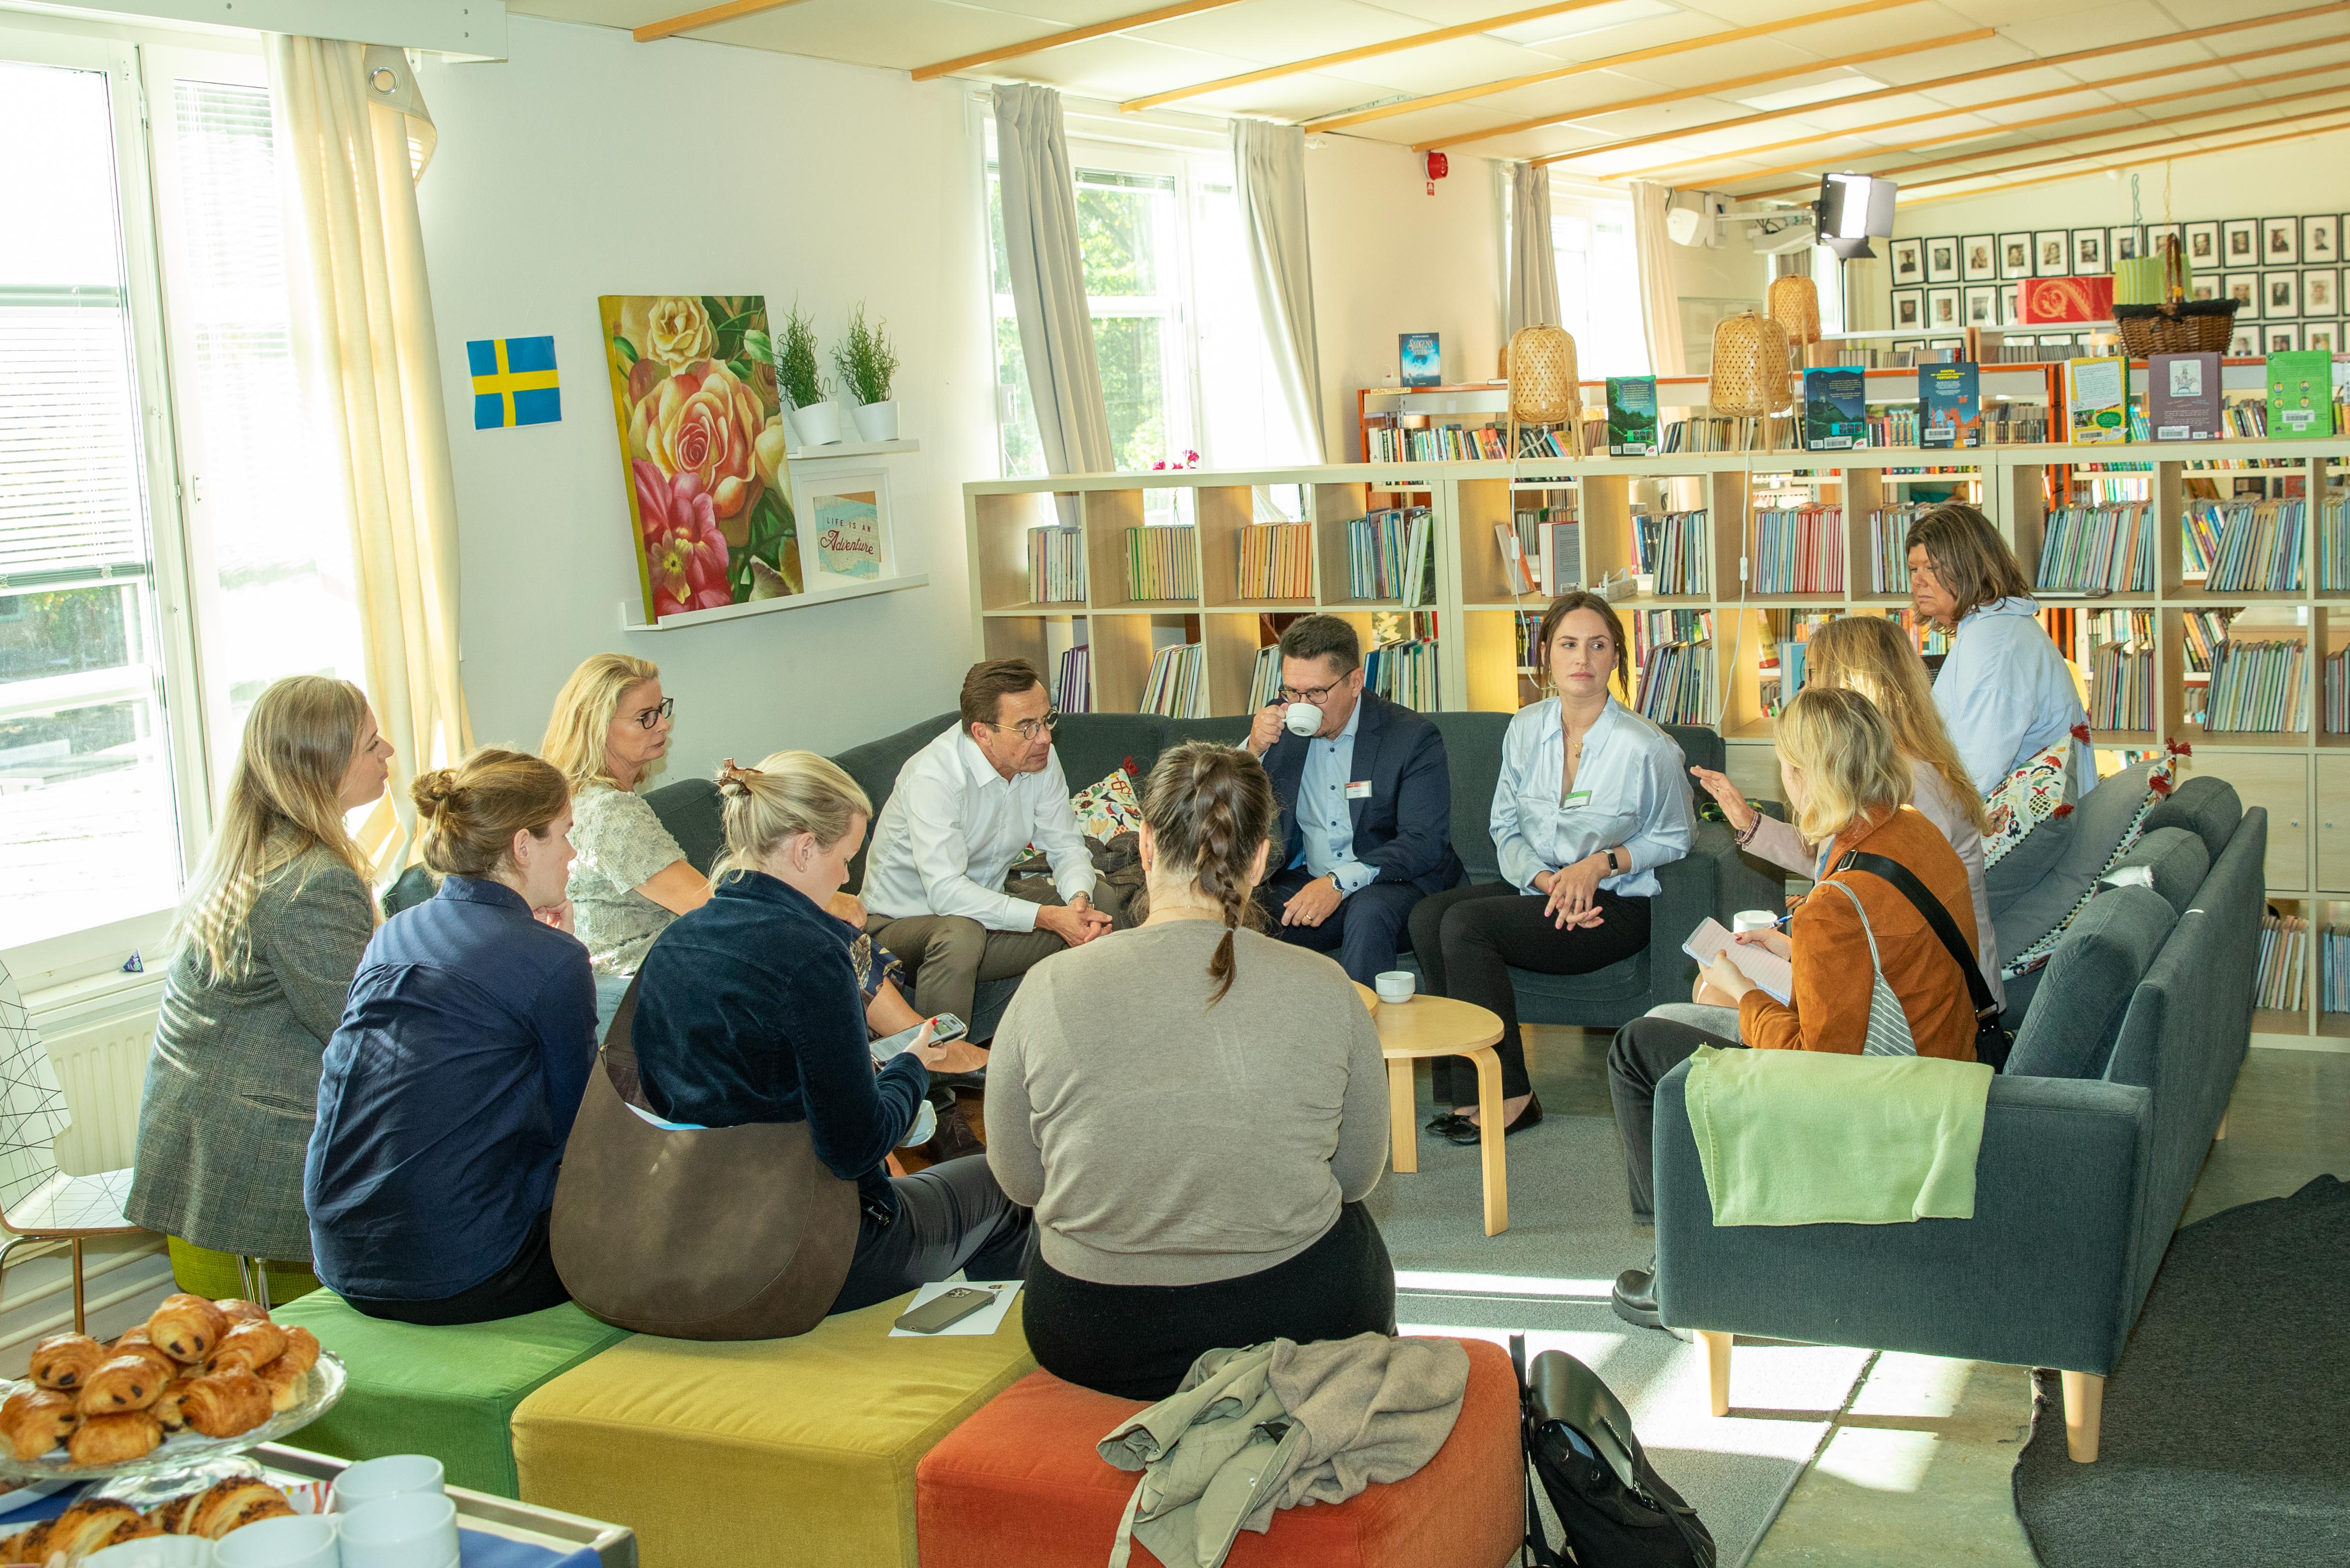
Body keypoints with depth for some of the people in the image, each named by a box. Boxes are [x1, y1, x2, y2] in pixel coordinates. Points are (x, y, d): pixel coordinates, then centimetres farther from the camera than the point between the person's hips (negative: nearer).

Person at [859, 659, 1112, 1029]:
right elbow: (945, 892, -35)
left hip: (986, 911, 6)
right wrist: (1046, 916, -39)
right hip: (901, 924, -6)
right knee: (962, 933, -38)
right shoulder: (933, 776, -28)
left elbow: (1067, 846, 0)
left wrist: (1080, 899, -24)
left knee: (1096, 919, -12)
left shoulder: (1040, 760, -7)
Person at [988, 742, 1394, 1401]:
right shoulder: (1324, 989, -13)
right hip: (1299, 1325, 0)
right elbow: (1358, 1174, 0)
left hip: (1092, 1346, 1)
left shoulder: (1048, 989, -14)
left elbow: (1019, 1180, -1)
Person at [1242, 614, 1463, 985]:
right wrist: (1254, 751, -13)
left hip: (1393, 884, -3)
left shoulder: (1412, 736, -10)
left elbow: (1425, 843, -17)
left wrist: (1340, 883, -29)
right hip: (1306, 879, 4)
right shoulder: (1279, 725, 3)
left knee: (1370, 912, -37)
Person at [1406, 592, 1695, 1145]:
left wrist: (1602, 862, -14)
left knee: (1465, 923, -26)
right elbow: (1507, 830, 9)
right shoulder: (1526, 730, 5)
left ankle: (1507, 1095, -14)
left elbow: (1674, 838, 1)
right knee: (1428, 915, -21)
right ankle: (1464, 1085, -16)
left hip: (1617, 904, -6)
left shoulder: (1646, 747, -10)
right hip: (1537, 887, 6)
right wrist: (1548, 881, -11)